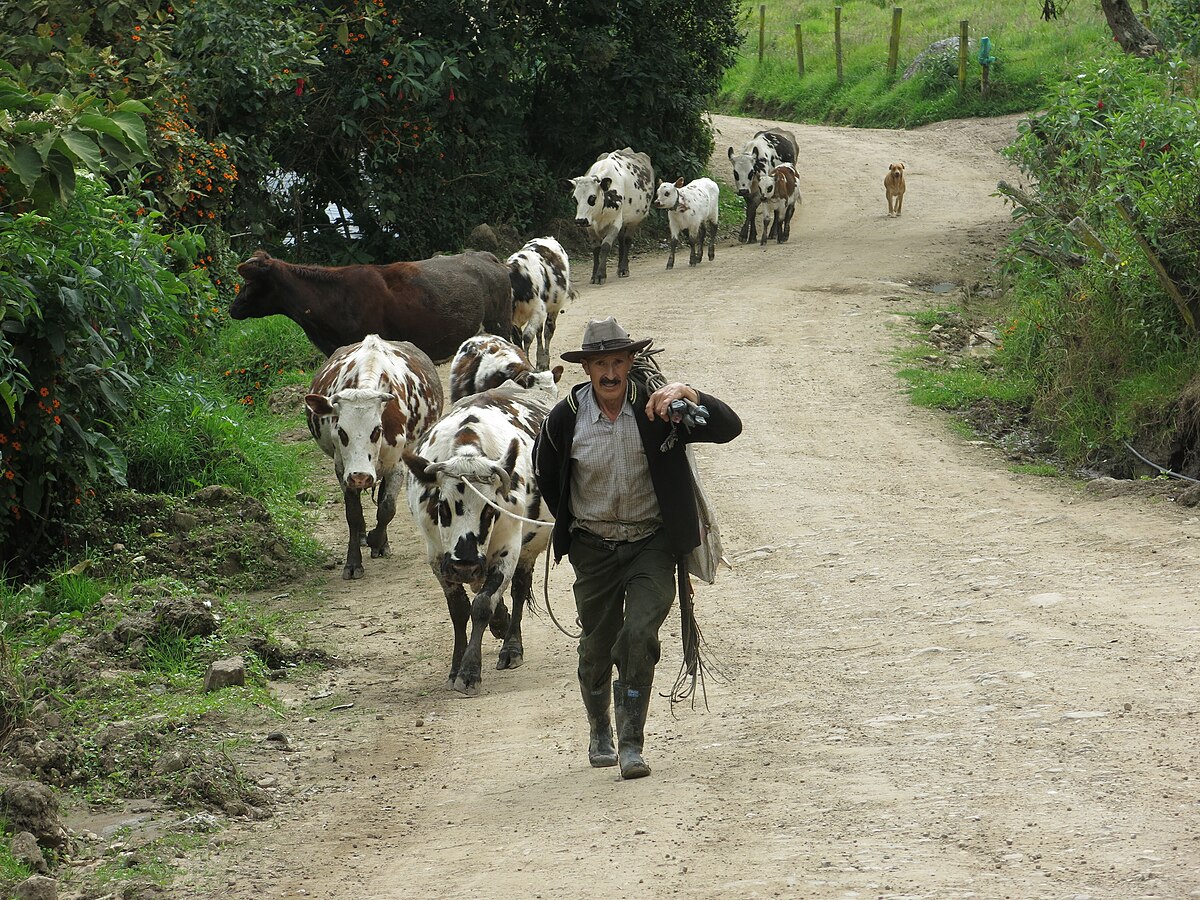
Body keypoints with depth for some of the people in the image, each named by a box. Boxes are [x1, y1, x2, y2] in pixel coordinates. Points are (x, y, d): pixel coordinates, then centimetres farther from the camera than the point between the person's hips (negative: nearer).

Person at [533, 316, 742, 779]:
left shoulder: (655, 407, -12)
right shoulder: (565, 418, -8)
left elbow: (728, 427, -18)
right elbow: (545, 472, 13)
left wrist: (688, 394, -33)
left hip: (652, 542, -2)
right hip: (594, 546, 2)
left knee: (640, 634, -19)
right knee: (597, 645, 10)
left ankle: (631, 744, -13)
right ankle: (600, 734, 36)